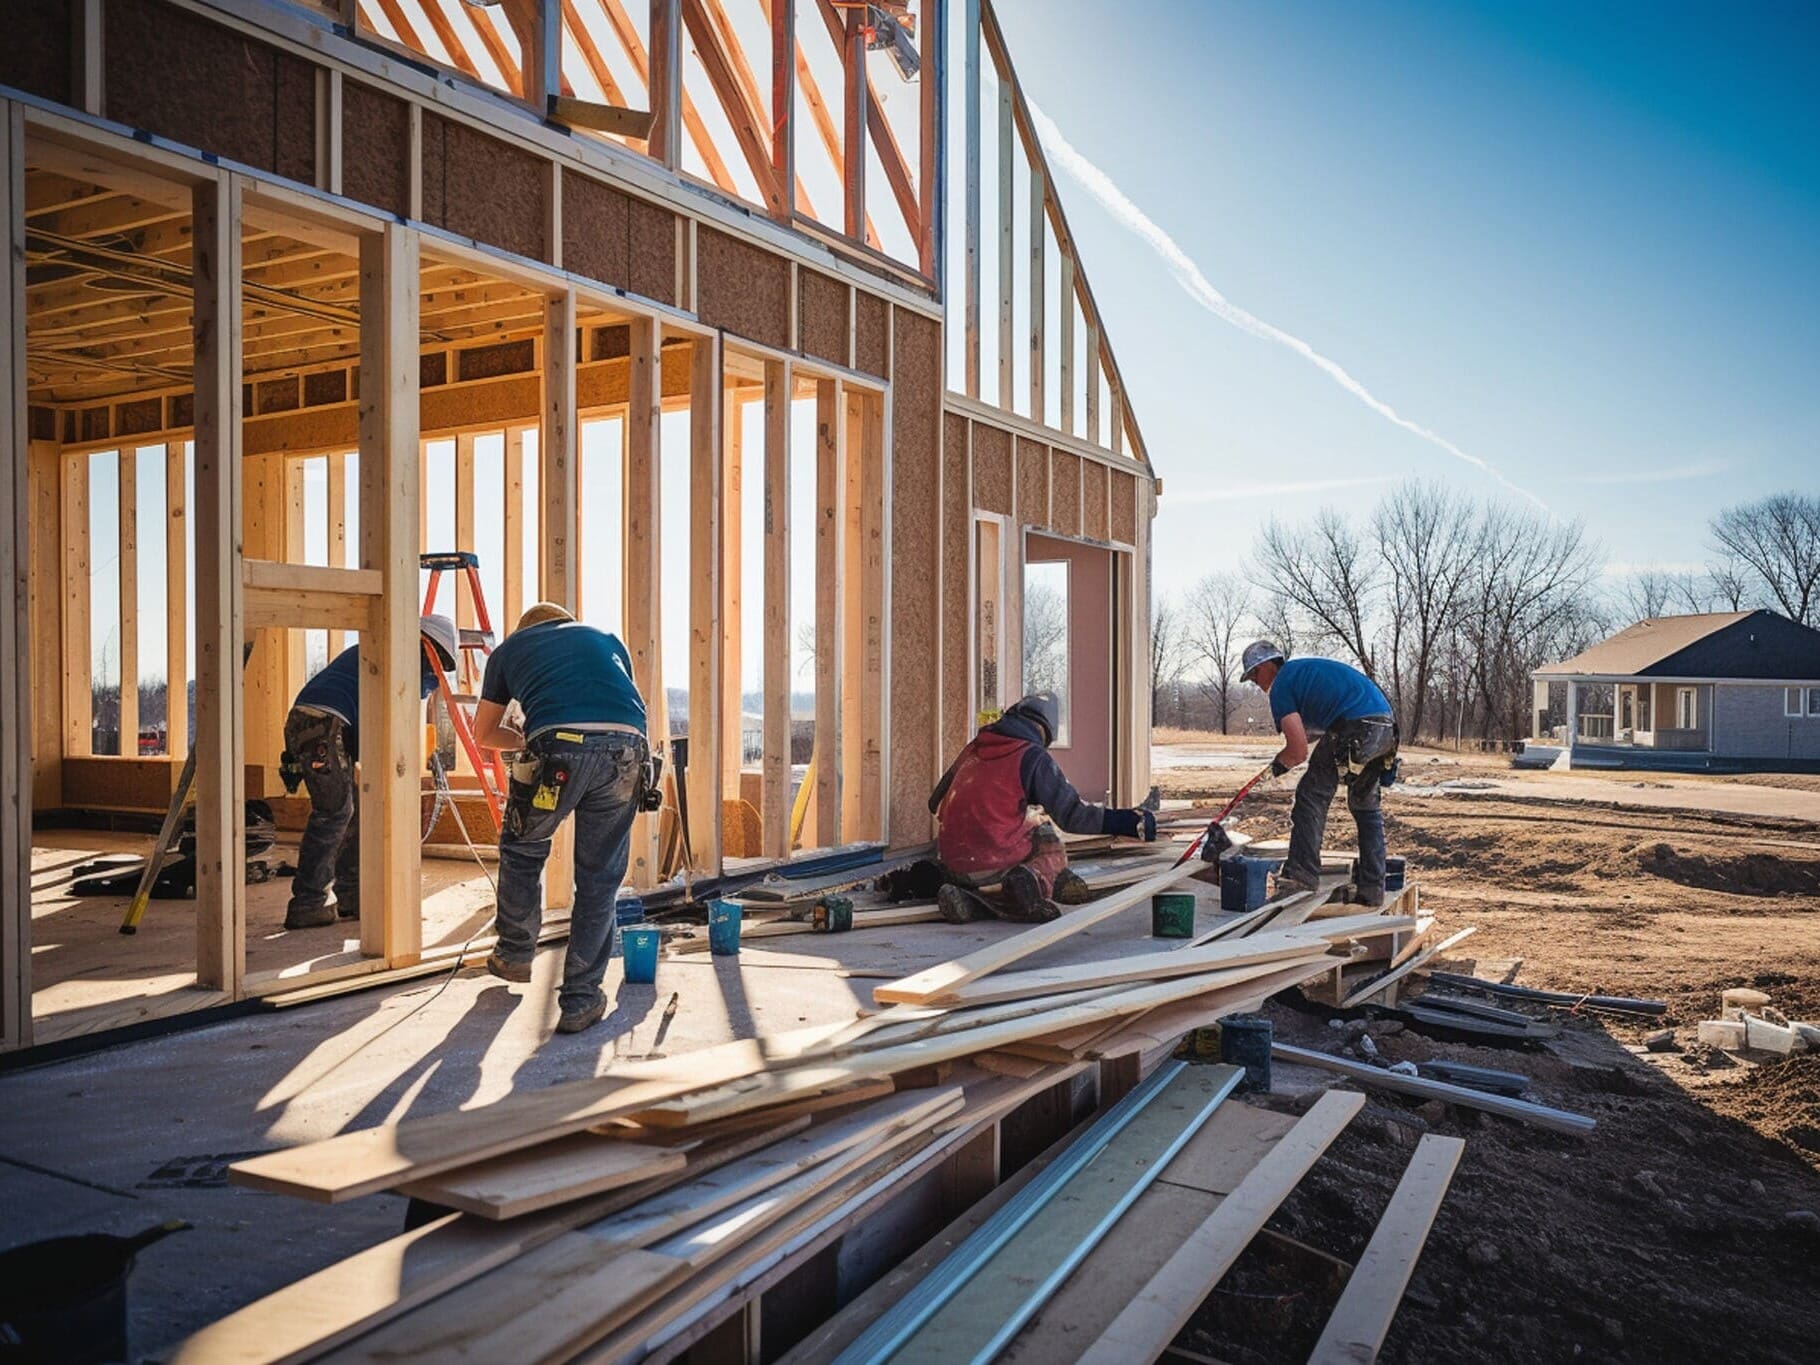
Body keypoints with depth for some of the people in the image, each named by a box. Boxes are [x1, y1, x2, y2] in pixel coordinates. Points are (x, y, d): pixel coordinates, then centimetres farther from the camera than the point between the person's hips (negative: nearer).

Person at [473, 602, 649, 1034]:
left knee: (522, 849, 27)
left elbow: (483, 734, 37)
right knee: (599, 880, 13)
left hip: (557, 747, -1)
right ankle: (580, 1001, 15)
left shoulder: (510, 647, 31)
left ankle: (515, 956, 40)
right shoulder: (606, 638, 36)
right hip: (626, 747, 2)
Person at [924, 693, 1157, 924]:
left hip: (953, 864, 5)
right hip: (996, 866, -5)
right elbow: (1072, 814, -9)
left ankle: (968, 897, -1)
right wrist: (1128, 821, -3)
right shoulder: (1034, 757, -6)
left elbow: (936, 804, 21)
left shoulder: (972, 749, 11)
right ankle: (1037, 879, -12)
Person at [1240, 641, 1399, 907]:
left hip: (1355, 730, -9)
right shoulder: (1306, 668, 28)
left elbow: (1299, 750, -6)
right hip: (1386, 727, 9)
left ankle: (1302, 874, -5)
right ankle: (1372, 889, 20)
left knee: (1312, 796, 0)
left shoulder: (1281, 685, 1)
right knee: (1366, 805, 18)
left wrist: (1278, 764, 15)